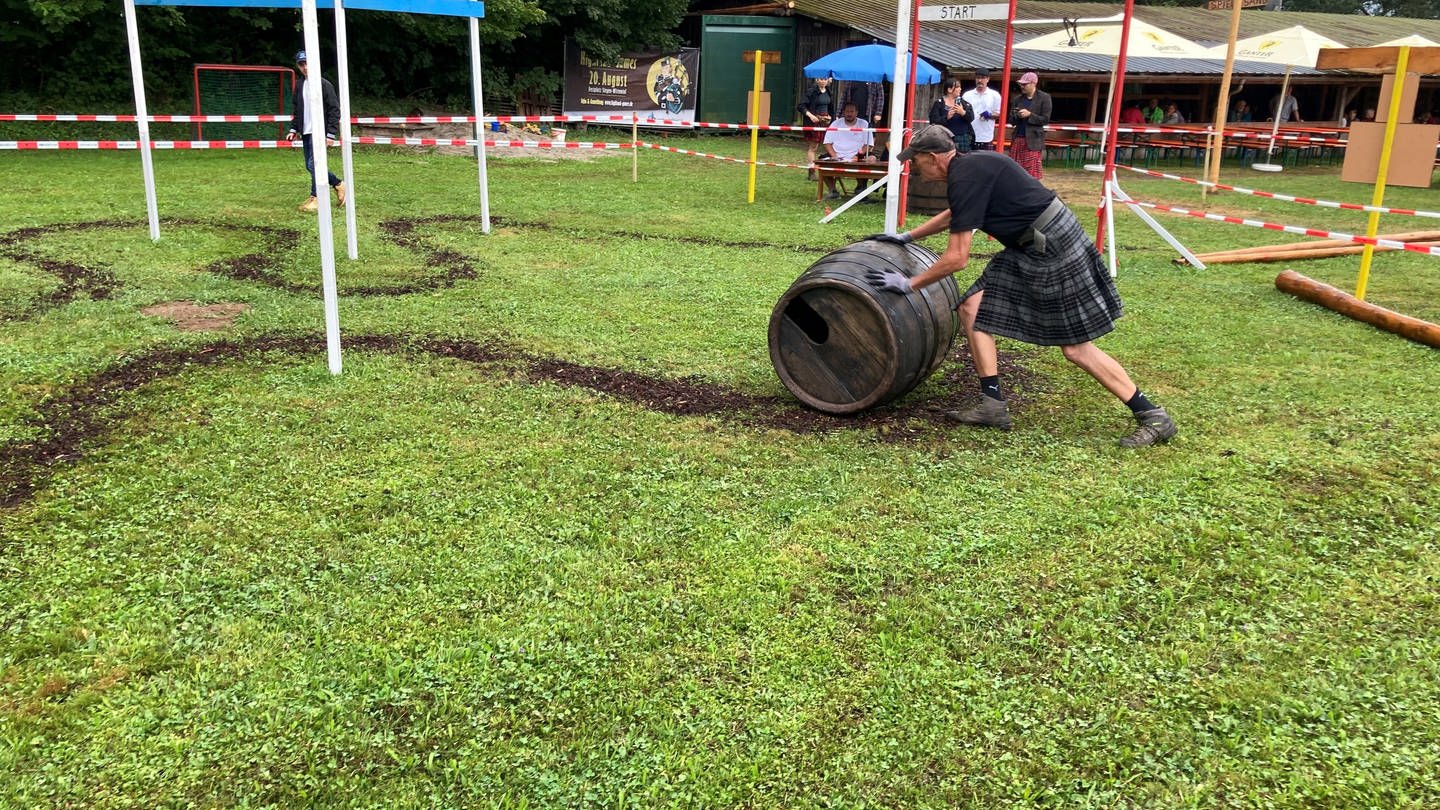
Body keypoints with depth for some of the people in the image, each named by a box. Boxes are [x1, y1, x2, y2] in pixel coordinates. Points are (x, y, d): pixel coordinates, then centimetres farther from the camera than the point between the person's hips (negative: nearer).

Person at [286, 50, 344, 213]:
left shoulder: (324, 84, -7)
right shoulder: (299, 86, 13)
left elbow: (334, 110, -10)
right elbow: (297, 111, 21)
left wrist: (331, 134, -15)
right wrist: (293, 129, 9)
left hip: (319, 132, -7)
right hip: (306, 133, 7)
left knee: (313, 164, -14)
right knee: (311, 166, 9)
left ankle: (316, 199, -6)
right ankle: (338, 184, 25)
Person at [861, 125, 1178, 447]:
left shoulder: (965, 177, -18)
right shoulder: (970, 166, 12)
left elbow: (956, 258, -20)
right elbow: (952, 215, 34)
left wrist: (908, 284, -11)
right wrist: (906, 237, 38)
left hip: (1055, 248, -10)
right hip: (1030, 249, 10)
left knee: (1076, 348, -6)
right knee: (973, 307, 4)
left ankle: (1154, 417, 5)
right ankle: (993, 406, 5)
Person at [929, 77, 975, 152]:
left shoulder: (963, 102, 10)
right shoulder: (938, 103, 0)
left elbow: (971, 117, -2)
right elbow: (933, 121, -7)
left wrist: (963, 112, -23)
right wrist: (946, 117, -23)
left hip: (963, 140, 3)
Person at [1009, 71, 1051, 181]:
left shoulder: (1044, 98, -2)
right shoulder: (1018, 99, 12)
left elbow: (1045, 119, -5)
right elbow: (1011, 120, 13)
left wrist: (1029, 115, -16)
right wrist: (1016, 116, -10)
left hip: (1033, 140, -5)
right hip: (1018, 139, 5)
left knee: (1032, 174, -6)